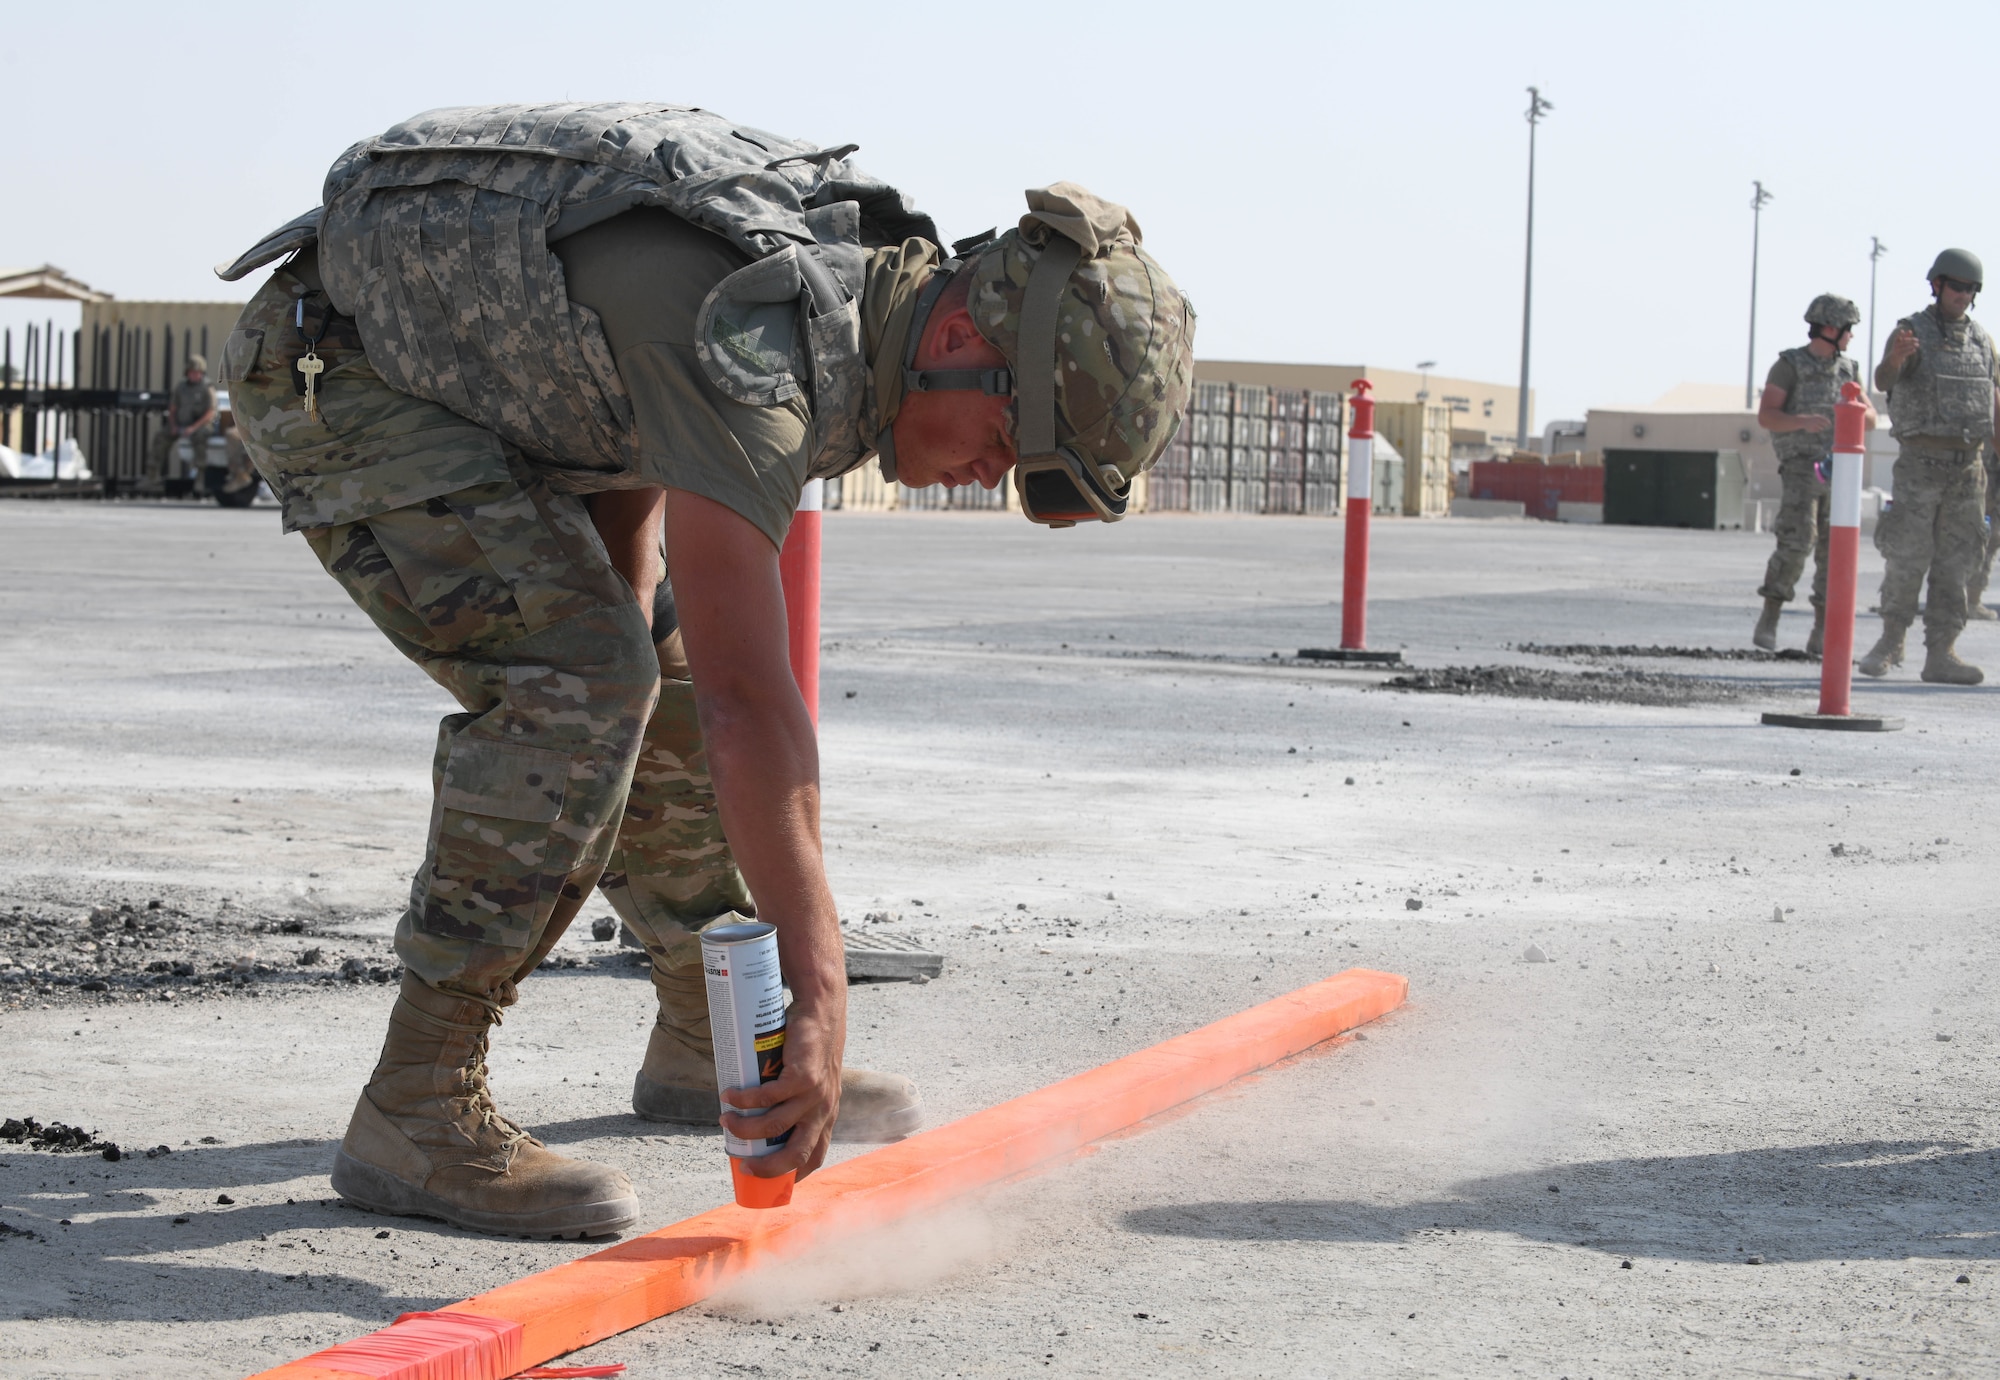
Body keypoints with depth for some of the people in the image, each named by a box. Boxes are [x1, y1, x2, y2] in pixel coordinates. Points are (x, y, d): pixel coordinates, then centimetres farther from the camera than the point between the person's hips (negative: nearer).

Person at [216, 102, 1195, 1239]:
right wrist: (822, 994, -40)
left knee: (656, 671, 9)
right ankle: (420, 1112, -18)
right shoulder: (761, 344, -35)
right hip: (333, 366, -9)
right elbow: (749, 696, -40)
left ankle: (705, 1042, 25)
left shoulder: (870, 258, -5)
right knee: (575, 675, -23)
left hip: (480, 383, 9)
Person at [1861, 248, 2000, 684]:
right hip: (1920, 464, -5)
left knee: (1956, 563, 2)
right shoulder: (1911, 333, -5)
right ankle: (1891, 641, 12)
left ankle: (1941, 654, 4)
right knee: (1907, 558, -6)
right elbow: (1884, 380, -24)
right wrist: (1895, 357, -47)